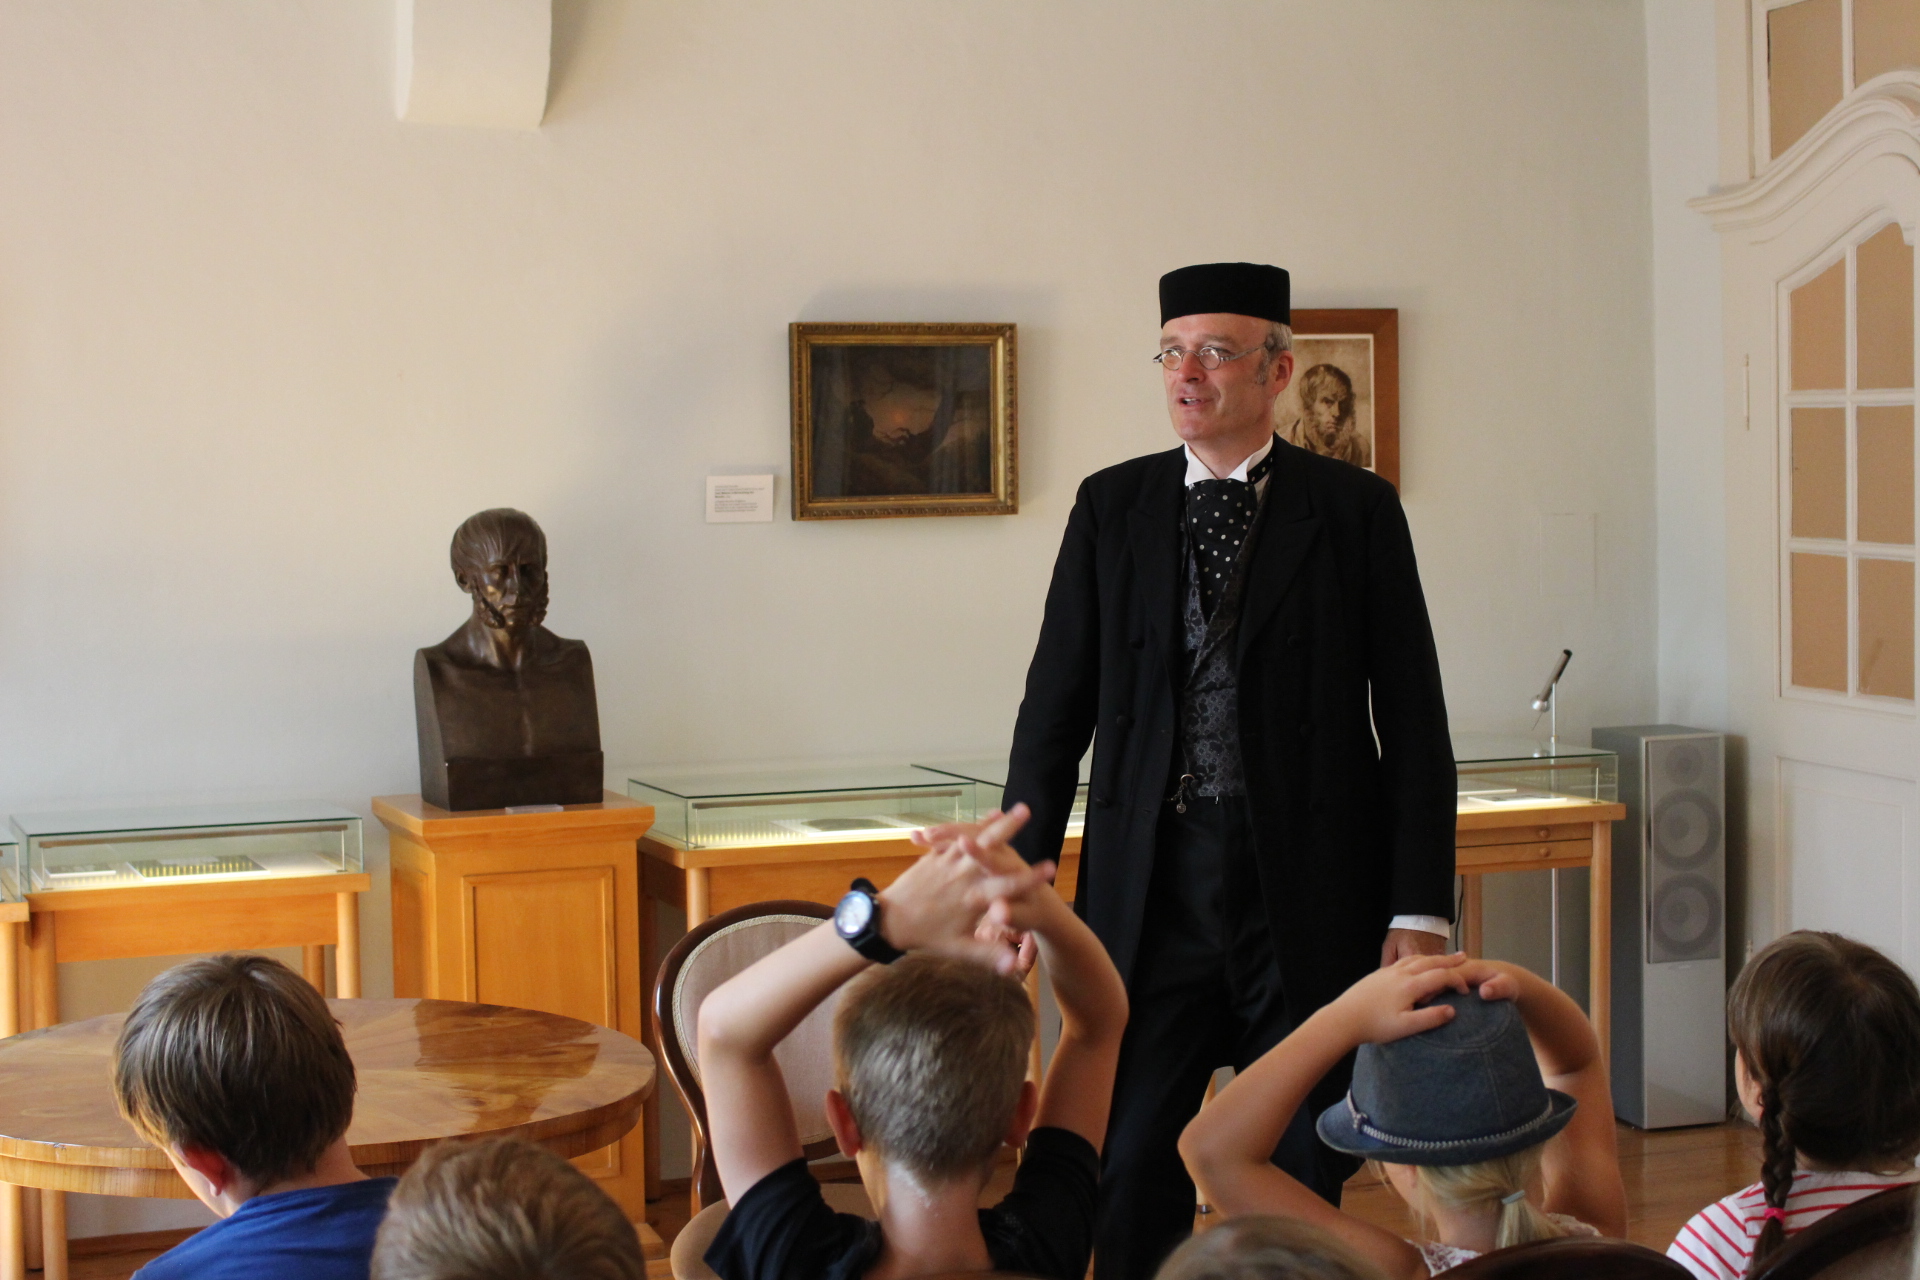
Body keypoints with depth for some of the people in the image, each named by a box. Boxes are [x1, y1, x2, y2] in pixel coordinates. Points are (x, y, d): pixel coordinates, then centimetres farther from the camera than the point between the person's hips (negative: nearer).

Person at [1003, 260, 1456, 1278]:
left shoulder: (1357, 510, 1)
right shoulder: (1111, 507, 8)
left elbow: (1412, 721, 0)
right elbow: (1057, 705, 8)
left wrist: (1420, 910, -5)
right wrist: (1024, 869, 0)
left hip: (1309, 899, -1)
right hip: (1149, 892, 2)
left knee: (1303, 1181, 7)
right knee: (1130, 1174, 1)